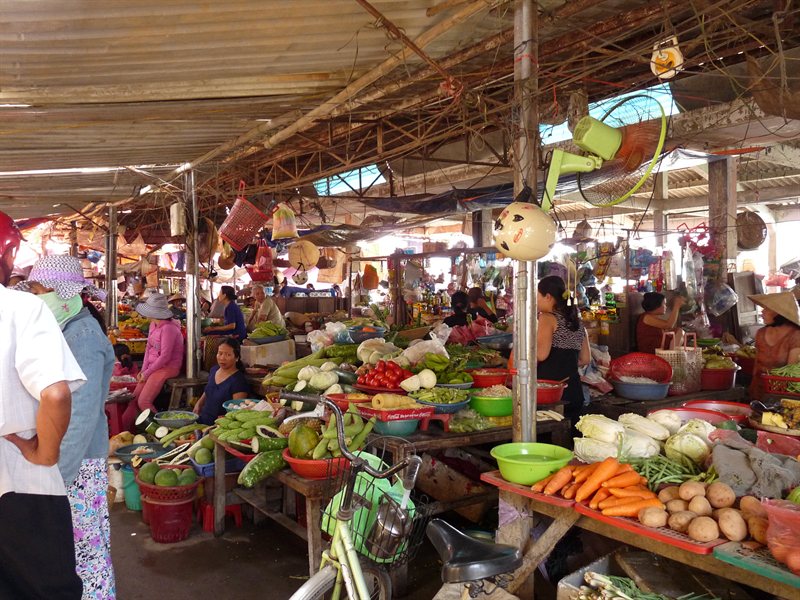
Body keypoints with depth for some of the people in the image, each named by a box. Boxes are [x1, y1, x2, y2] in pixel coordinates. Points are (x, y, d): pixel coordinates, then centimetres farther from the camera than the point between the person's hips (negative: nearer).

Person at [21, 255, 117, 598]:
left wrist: (58, 475, -22)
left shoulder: (82, 335, -17)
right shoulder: (67, 330, 10)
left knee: (82, 544, 3)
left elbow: (83, 414, -22)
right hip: (58, 454, 9)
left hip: (77, 462, -9)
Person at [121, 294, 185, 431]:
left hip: (167, 368, -9)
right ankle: (123, 428, 8)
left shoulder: (168, 328, -20)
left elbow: (165, 357, -20)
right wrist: (143, 370, 3)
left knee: (143, 402, -13)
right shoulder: (153, 325, 9)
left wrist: (147, 373, -13)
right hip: (154, 367, 9)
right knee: (134, 398, 3)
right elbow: (149, 348, 14)